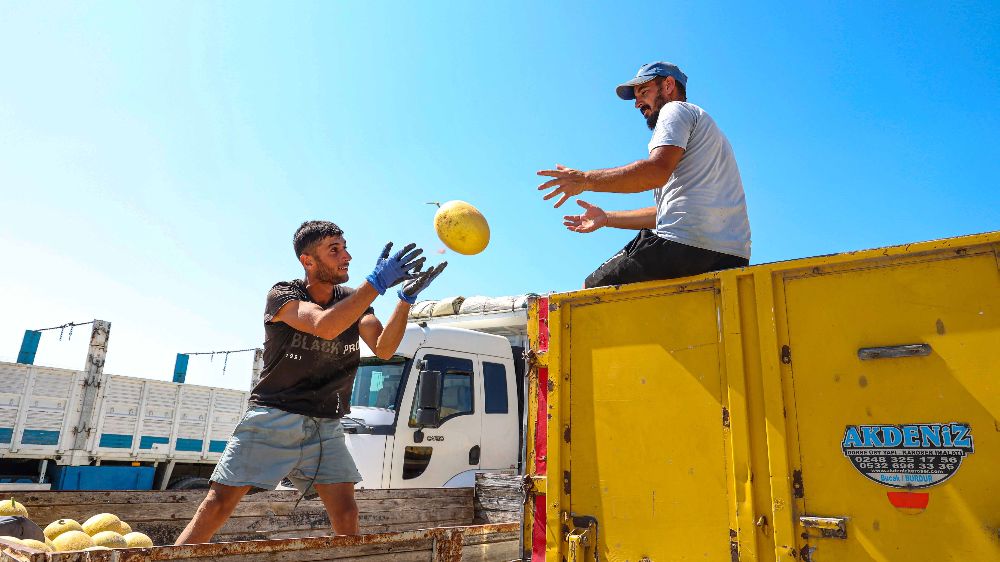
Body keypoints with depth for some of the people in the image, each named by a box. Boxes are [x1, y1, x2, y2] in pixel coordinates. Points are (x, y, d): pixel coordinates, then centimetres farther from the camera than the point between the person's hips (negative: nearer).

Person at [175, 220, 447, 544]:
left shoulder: (354, 301, 7)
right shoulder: (282, 295, -7)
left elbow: (383, 349, -9)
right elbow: (324, 326, -28)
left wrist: (406, 298, -23)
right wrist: (378, 283, -32)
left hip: (325, 427, 4)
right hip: (273, 418, -3)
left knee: (345, 513, -5)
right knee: (218, 505, -4)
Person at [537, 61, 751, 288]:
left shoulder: (676, 109, 5)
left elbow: (657, 171, -17)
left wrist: (586, 179, -11)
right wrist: (607, 218, 29)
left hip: (685, 244, -10)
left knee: (590, 290, 0)